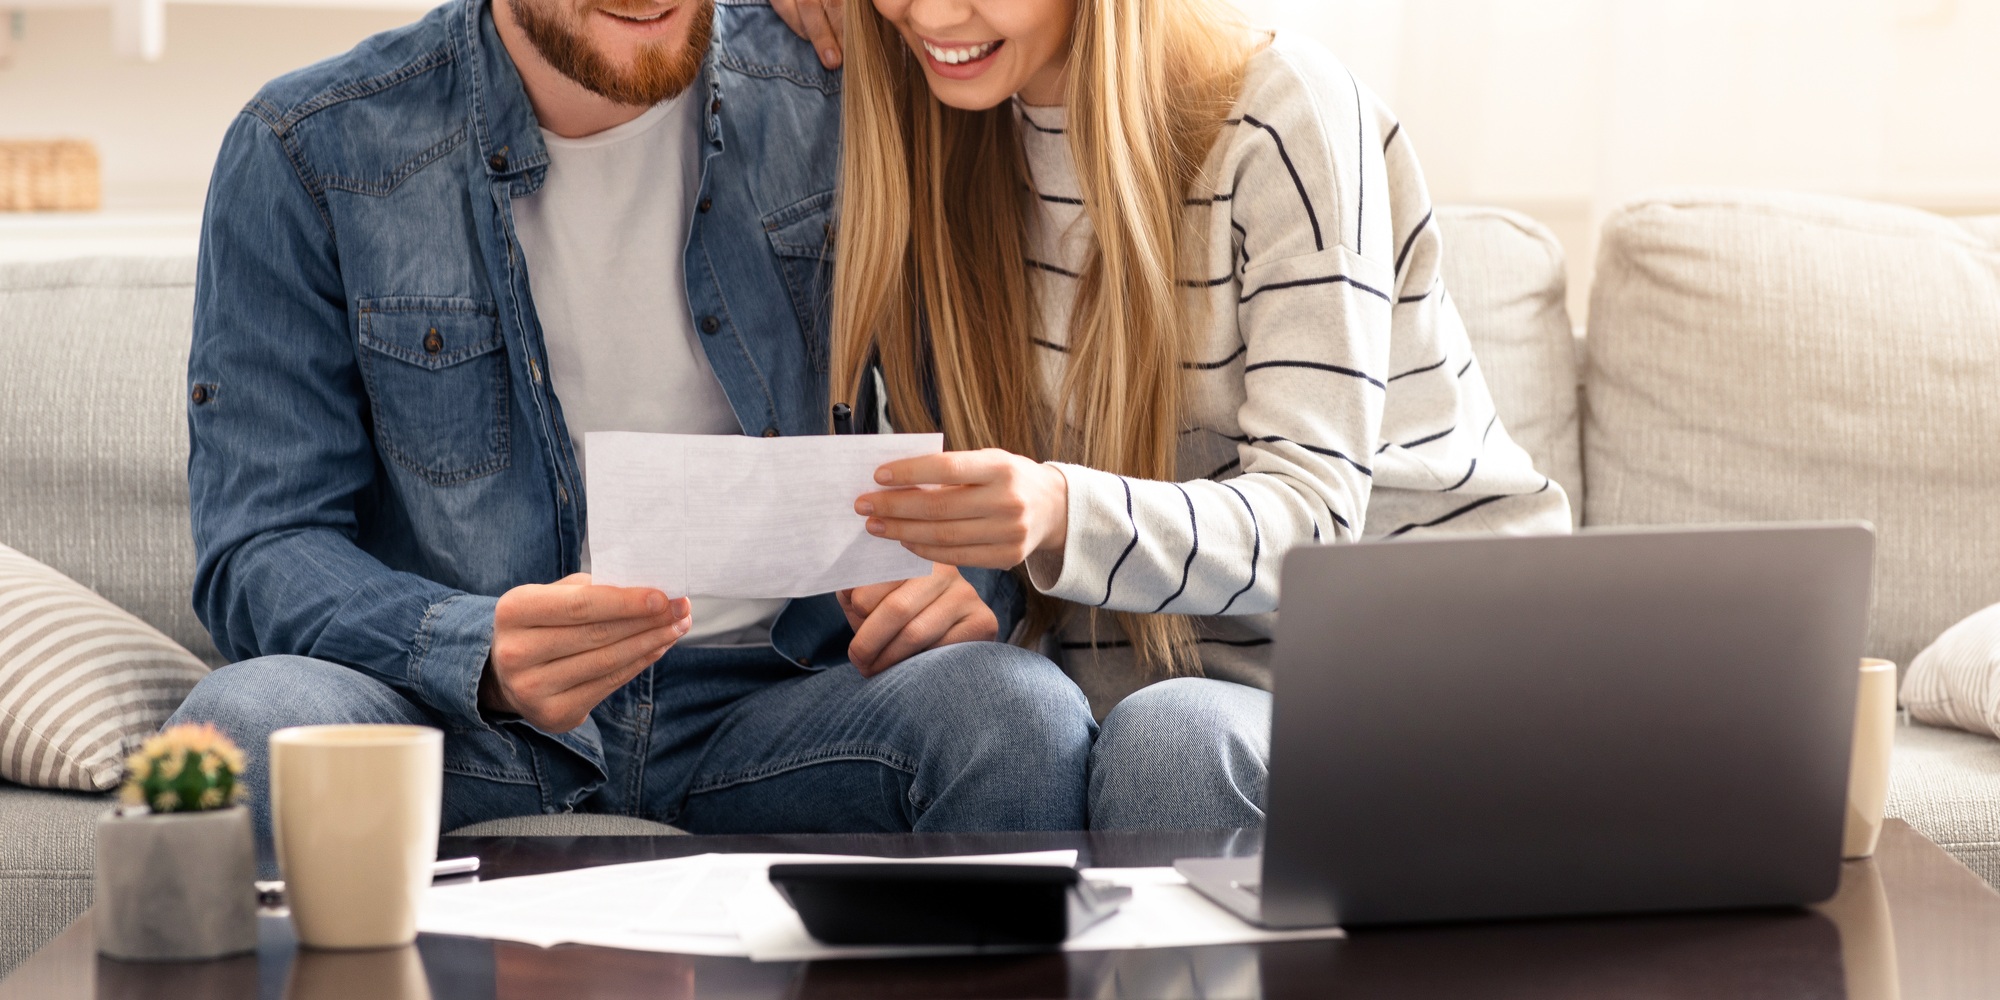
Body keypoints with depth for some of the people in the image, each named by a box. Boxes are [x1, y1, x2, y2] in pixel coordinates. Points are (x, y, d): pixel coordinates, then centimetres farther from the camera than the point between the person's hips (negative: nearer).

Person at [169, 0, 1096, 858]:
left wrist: (966, 570, -14)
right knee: (246, 721, -34)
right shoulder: (308, 153, -2)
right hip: (463, 713, -1)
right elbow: (259, 552, -5)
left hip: (764, 709, 1)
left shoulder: (839, 99, 3)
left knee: (1020, 715, -30)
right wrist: (483, 654, -27)